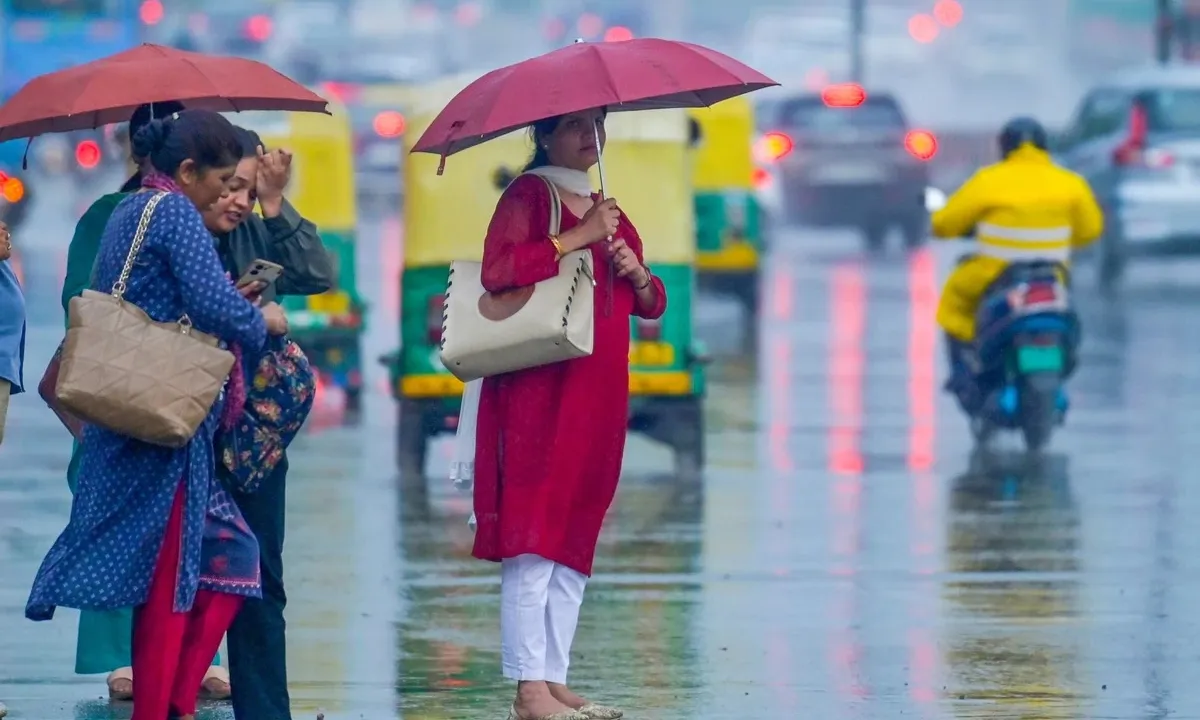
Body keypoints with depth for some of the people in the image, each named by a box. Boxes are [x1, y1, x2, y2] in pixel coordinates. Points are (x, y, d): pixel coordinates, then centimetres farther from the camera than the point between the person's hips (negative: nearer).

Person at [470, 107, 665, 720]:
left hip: (599, 394, 8)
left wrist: (635, 271, 1)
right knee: (532, 540, -10)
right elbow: (497, 268, -20)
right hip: (538, 388, -8)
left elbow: (652, 304, 22)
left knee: (575, 542, 7)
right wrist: (579, 238, -19)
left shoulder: (607, 211, 20)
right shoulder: (528, 196, -2)